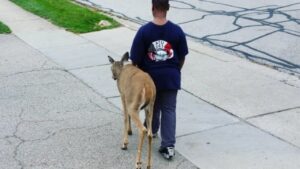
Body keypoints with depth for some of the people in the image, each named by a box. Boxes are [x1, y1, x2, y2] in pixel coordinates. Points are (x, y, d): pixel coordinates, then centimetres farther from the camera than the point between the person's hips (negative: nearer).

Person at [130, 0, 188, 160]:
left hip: (150, 76, 0)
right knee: (169, 110, 6)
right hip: (171, 77, 0)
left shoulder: (144, 31, -16)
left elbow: (136, 59, -11)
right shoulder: (177, 30, -10)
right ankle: (169, 145, 2)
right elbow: (182, 57, -1)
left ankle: (151, 130, 46)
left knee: (153, 107, 22)